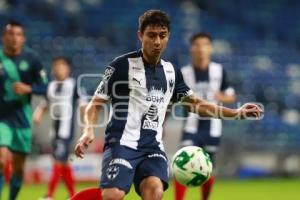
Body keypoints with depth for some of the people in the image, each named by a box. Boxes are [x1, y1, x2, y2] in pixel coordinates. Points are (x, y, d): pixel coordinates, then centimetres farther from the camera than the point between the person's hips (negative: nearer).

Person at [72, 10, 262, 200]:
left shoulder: (171, 71, 14)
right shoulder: (122, 65, -3)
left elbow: (195, 103, 24)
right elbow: (96, 103, 1)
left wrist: (236, 112, 16)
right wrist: (89, 130, -18)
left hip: (152, 146, 4)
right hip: (122, 143, -4)